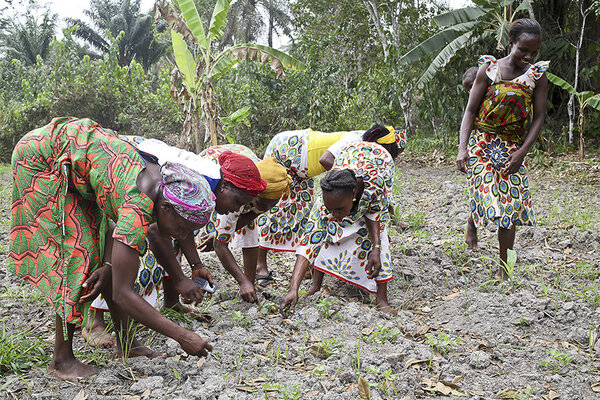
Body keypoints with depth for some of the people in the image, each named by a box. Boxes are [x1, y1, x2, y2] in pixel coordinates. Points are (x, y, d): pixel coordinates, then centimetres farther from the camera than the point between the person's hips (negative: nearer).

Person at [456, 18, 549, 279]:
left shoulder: (538, 76, 1)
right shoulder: (489, 69, -3)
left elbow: (539, 117, 1)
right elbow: (470, 110, -4)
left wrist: (522, 152, -10)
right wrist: (462, 147, -14)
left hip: (513, 147, 2)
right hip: (482, 141, -2)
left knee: (511, 206, 0)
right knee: (485, 195, -17)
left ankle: (503, 271, 9)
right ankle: (472, 227, 19)